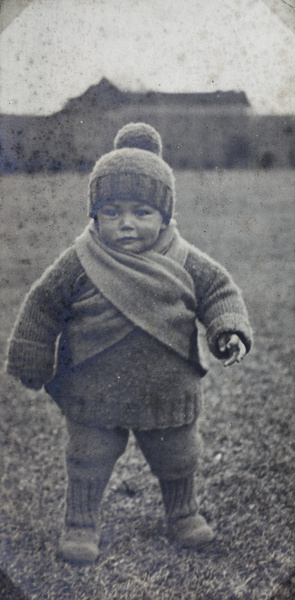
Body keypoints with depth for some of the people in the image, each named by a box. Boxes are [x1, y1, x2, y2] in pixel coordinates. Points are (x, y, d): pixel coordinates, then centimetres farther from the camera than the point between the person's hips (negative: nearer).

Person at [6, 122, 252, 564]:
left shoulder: (184, 262, -7)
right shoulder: (79, 264, -12)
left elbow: (219, 291, 3)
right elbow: (44, 305, -3)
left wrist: (229, 330, -15)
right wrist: (32, 363, 3)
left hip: (168, 391, 2)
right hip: (94, 393, -2)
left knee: (176, 458, 20)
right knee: (89, 461, 11)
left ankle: (183, 513, 44)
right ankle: (80, 524, 32)